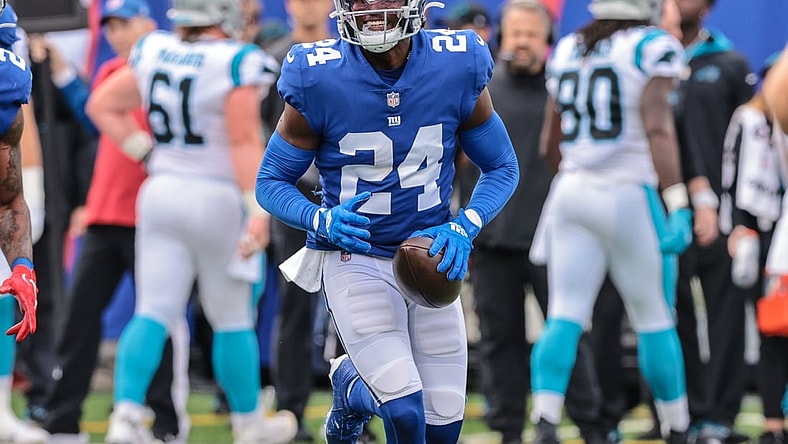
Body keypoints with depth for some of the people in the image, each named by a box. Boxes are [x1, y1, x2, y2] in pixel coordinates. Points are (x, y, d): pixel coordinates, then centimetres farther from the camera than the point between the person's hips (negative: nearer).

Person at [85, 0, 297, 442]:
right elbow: (245, 142, -18)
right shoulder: (238, 63, -15)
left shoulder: (153, 52, 2)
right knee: (232, 320, 8)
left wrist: (147, 154, 12)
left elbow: (102, 105, 10)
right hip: (215, 199, -5)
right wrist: (258, 211, -19)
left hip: (161, 191, 5)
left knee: (153, 313, 4)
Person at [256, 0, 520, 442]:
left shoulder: (458, 70, -9)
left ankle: (354, 382, 35)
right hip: (355, 260, -3)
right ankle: (354, 386, 15)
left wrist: (465, 228, -14)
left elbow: (502, 167, 4)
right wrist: (321, 220, -23)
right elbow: (271, 181, -4)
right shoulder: (319, 81, -15)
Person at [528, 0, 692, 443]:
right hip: (629, 196, -4)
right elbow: (658, 129, -17)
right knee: (654, 320, 8)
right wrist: (677, 206, -19)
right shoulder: (653, 49, -7)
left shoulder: (567, 50, 10)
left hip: (571, 191, 4)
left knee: (565, 317, 0)